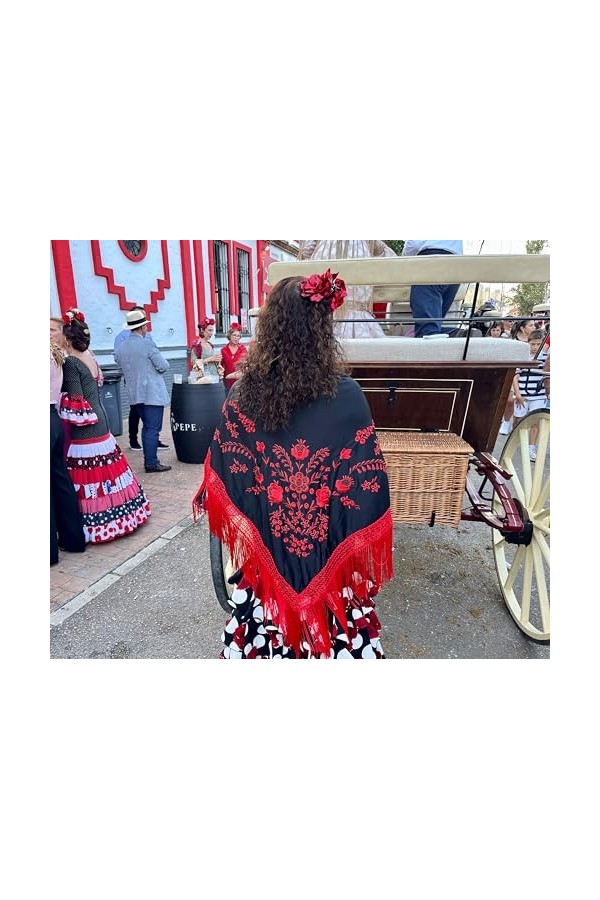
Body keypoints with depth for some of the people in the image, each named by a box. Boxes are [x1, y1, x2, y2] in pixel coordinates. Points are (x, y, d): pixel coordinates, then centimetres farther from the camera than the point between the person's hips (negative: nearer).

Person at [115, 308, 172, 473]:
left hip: (136, 393, 7)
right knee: (153, 428, -3)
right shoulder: (148, 345, -13)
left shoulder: (120, 348, 7)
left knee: (147, 426, 16)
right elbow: (164, 367, -12)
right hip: (153, 393, -7)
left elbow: (122, 370, 14)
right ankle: (152, 463, 0)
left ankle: (148, 460, 20)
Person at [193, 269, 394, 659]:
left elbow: (223, 483, -3)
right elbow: (368, 488, -13)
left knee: (267, 625, 22)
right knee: (330, 625, 20)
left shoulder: (243, 394, -10)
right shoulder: (348, 396, -17)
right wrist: (361, 562, 1)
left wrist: (249, 540, 13)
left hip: (266, 559, 2)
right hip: (330, 563, -1)